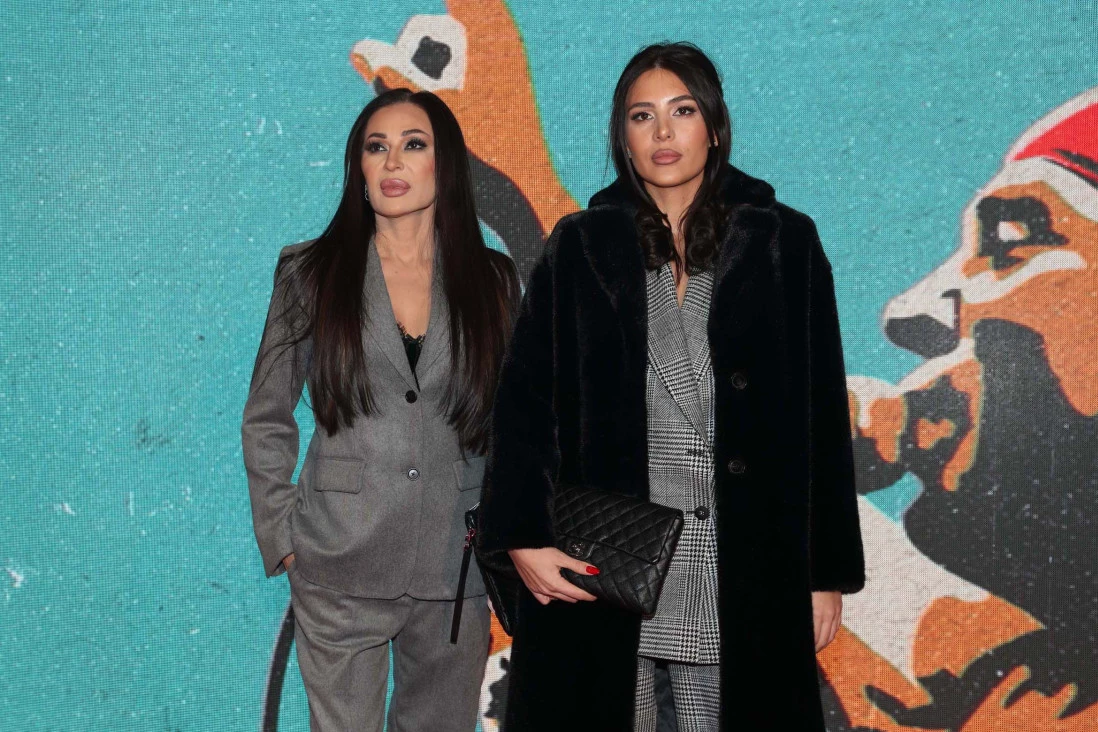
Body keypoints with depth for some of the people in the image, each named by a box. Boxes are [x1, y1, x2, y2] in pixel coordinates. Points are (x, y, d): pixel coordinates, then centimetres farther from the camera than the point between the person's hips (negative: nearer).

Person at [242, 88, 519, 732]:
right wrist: (281, 535, -1)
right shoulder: (310, 273, 3)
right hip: (340, 568, -1)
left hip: (456, 568, 2)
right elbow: (266, 420, 6)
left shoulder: (494, 281, 5)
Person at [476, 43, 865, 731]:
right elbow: (525, 402, 1)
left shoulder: (785, 244, 6)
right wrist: (521, 539, -11)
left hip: (745, 567, 0)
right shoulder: (581, 249, 6)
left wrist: (828, 571, 3)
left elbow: (823, 415, 5)